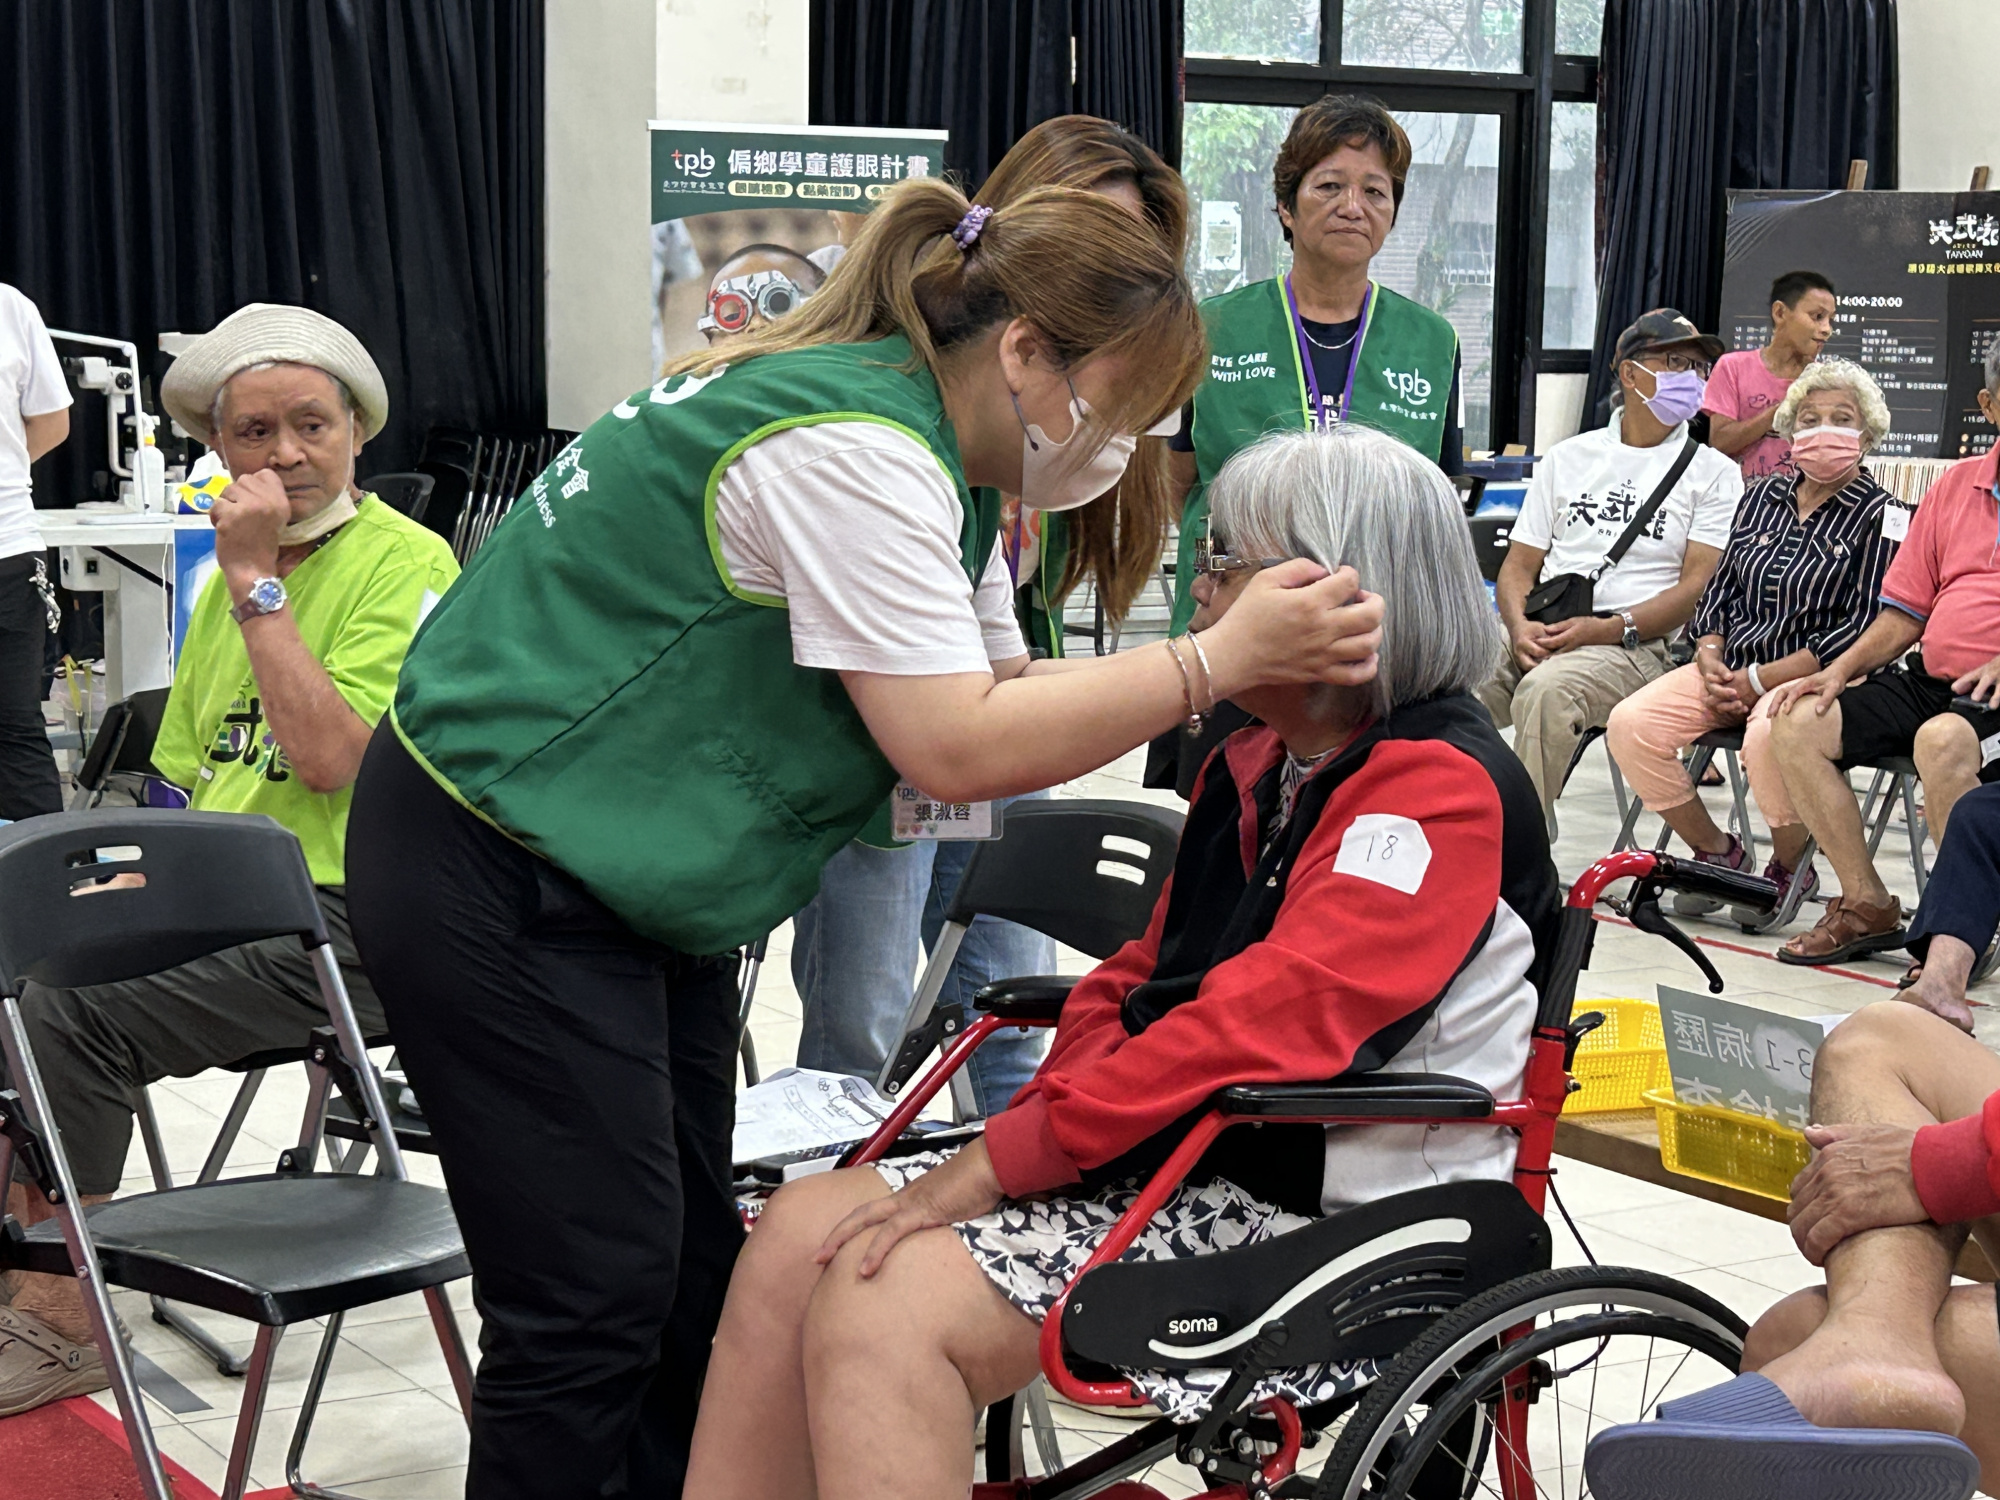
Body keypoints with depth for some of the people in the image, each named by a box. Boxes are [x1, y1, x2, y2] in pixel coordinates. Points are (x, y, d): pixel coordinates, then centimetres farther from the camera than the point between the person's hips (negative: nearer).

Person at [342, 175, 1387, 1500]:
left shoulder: (923, 448, 8)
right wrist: (1216, 661, -22)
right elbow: (957, 747, -27)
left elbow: (998, 690, 5)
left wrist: (1262, 662, -5)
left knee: (696, 1272, 11)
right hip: (499, 880, -10)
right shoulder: (853, 448, -24)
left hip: (631, 876, 10)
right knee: (597, 1299, -7)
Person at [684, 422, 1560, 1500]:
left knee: (886, 1298, -24)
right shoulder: (1256, 760, 17)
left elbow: (1268, 1019, -24)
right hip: (1177, 1163, 9)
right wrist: (1056, 1109, -2)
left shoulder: (1441, 788, -14)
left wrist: (998, 1160, -22)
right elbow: (1142, 974, 21)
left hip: (1319, 1225, -9)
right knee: (801, 1233, -7)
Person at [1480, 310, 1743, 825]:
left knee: (1546, 690, -37)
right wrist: (1520, 627, -6)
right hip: (1538, 635, 4)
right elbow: (1519, 564, 16)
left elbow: (1698, 588, 0)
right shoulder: (1567, 458, 21)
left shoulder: (1715, 474, 10)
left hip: (1635, 645, -3)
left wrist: (1609, 628, -15)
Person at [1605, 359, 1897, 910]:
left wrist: (1758, 680, -14)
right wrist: (1710, 663, -4)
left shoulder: (1879, 515, -3)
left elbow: (1863, 630, -11)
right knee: (1629, 725, -17)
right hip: (1731, 665, 6)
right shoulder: (1763, 496, 15)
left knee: (1766, 737, -39)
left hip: (1813, 676, -6)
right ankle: (1717, 853, 3)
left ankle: (1790, 866, -8)